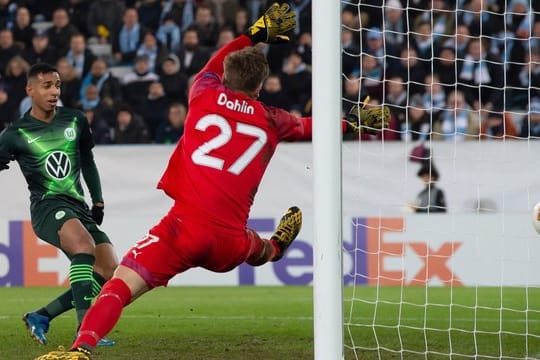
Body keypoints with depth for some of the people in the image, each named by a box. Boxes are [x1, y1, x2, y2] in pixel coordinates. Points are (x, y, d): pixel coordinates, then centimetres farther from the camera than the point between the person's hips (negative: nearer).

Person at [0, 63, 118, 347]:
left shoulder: (76, 121, 10)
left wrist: (97, 202, 20)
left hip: (79, 206, 6)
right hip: (47, 206, -6)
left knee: (109, 273, -5)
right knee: (84, 245, -35)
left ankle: (41, 317, 5)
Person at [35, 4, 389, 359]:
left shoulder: (205, 97, 11)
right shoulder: (271, 120, 14)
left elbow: (212, 68, 36)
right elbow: (309, 127, 35)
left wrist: (256, 35, 44)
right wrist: (353, 122, 54)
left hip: (184, 229, -3)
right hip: (230, 245, 3)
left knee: (118, 287, -12)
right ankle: (275, 248, 73)